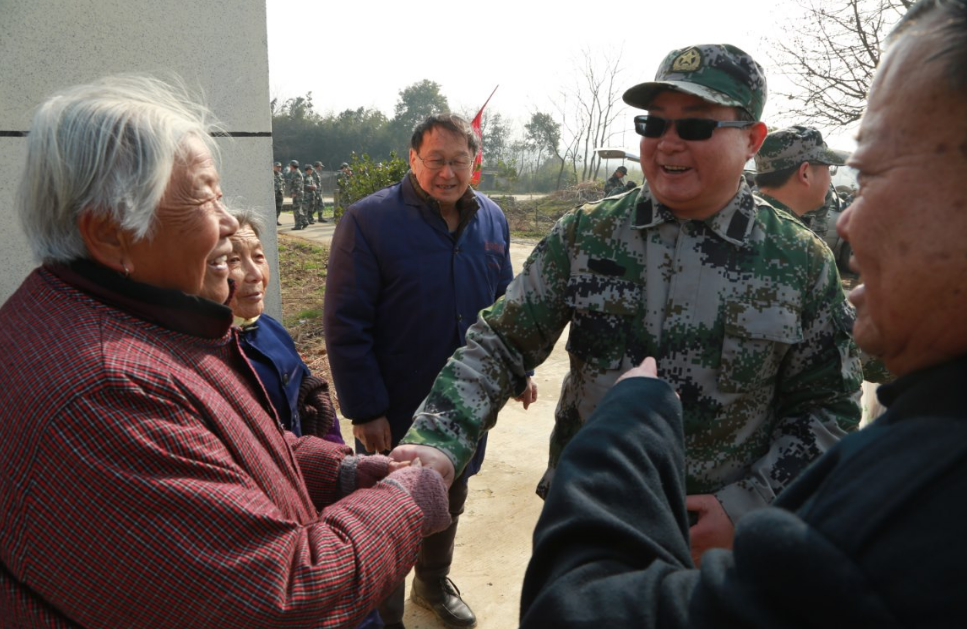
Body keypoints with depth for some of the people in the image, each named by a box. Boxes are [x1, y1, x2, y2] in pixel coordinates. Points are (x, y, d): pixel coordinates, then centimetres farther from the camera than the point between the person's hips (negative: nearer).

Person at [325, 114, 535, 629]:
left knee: (449, 501, 24)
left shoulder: (491, 219, 1)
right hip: (398, 411, -5)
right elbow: (345, 324, -17)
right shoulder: (369, 220, -16)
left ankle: (434, 583, 50)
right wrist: (364, 409, -18)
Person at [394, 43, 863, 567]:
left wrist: (745, 506, -13)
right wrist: (439, 443, -23)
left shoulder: (802, 263, -8)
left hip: (719, 536, -1)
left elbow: (828, 407, -2)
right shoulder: (586, 234, -7)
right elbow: (501, 343, -8)